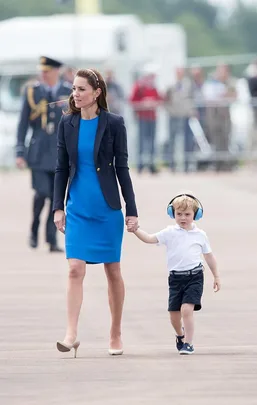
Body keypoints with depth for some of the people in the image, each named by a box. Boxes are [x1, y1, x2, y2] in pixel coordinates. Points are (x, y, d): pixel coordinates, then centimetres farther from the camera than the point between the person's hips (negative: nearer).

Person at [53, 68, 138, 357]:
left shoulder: (113, 124, -4)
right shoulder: (67, 124, 4)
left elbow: (122, 168, -2)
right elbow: (61, 168, 8)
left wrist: (132, 210, -3)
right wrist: (58, 207, 1)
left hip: (107, 208, -2)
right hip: (77, 209, 2)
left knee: (113, 271, 8)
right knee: (75, 269, -11)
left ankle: (115, 335, 20)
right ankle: (71, 335, -15)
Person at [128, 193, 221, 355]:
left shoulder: (200, 235, 5)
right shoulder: (170, 233, 2)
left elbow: (209, 256, 15)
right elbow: (150, 238, -6)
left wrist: (216, 276, 17)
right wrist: (136, 230, -23)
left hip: (194, 276, -2)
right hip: (176, 278, 2)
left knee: (187, 308, -18)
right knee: (174, 313, 9)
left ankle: (188, 343, -9)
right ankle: (180, 334, 41)